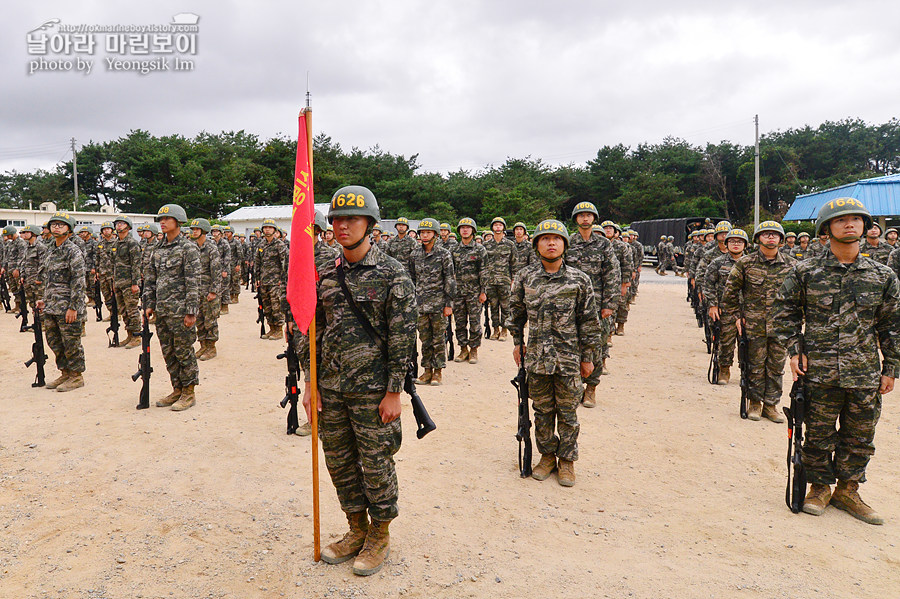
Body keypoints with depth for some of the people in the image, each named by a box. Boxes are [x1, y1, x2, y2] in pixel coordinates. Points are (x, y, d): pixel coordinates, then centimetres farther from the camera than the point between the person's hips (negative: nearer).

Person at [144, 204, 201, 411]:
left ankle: (189, 393, 9)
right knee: (168, 353, 12)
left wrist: (191, 311, -16)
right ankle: (177, 390, 23)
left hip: (180, 310, -7)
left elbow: (193, 282, -12)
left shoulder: (188, 248, -7)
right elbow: (150, 279, 19)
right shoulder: (159, 250, 14)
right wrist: (149, 304, 11)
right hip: (162, 310, 7)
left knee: (184, 352, -1)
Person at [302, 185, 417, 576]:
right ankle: (357, 531, 34)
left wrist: (394, 392, -14)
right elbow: (316, 331, 12)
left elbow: (402, 336, -12)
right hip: (331, 387, 6)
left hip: (372, 389, -6)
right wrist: (311, 383, 7)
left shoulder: (393, 274, -10)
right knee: (340, 463, 15)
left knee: (375, 464, 5)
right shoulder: (327, 276, 7)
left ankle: (379, 537, 26)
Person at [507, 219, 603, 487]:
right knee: (542, 411, 13)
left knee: (567, 413, 9)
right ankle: (547, 456, 30)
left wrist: (588, 356, 0)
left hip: (569, 359, -2)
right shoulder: (525, 277, 1)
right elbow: (517, 312, 14)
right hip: (536, 357, 2)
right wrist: (518, 342, 11)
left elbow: (589, 321, -1)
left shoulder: (579, 280, -5)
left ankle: (567, 460, 25)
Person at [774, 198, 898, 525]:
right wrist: (794, 349, -2)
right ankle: (819, 487, 27)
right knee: (819, 434, 9)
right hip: (819, 372, -2)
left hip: (865, 374, 2)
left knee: (859, 437, 12)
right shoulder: (805, 272, -3)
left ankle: (847, 490, 30)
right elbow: (785, 311, 6)